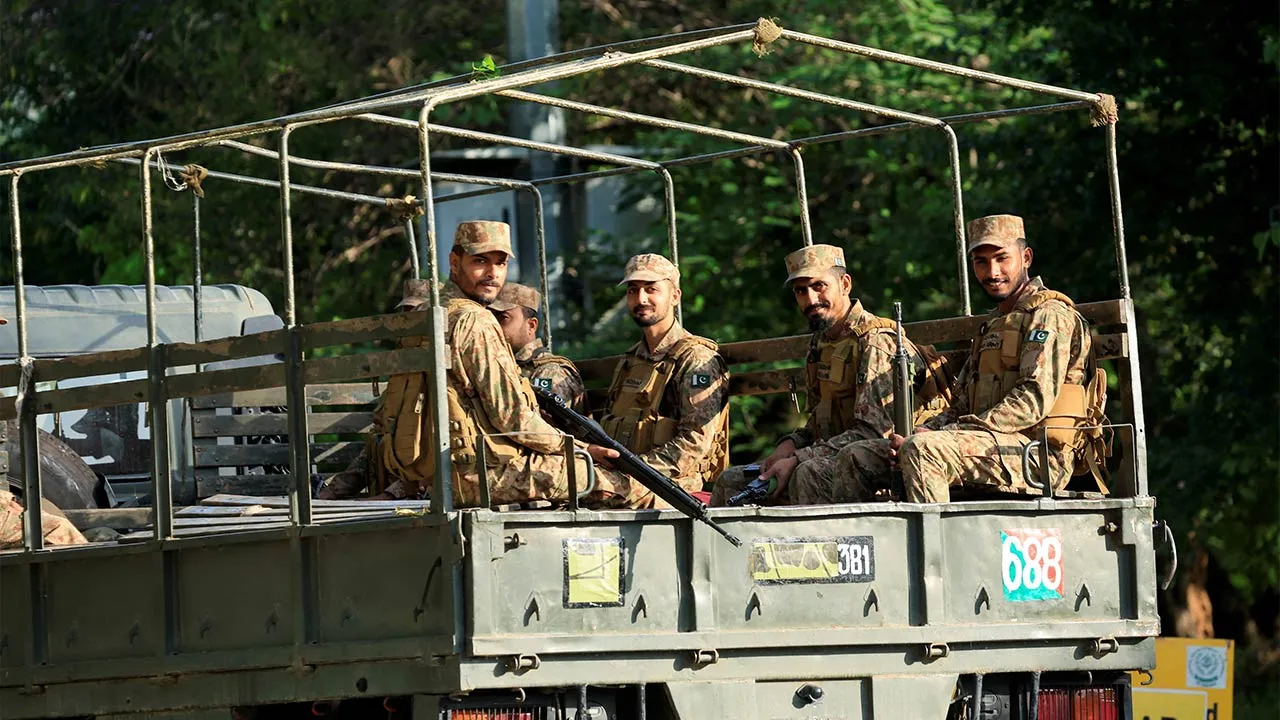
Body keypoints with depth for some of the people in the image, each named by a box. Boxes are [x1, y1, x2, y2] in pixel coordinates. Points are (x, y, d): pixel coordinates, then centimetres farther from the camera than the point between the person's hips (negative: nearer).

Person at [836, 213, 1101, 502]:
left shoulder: (1049, 315, -2)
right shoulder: (992, 326, 28)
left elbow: (1035, 401, -15)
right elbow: (961, 406, 22)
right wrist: (923, 431, -1)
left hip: (1038, 454, -9)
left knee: (922, 449, -33)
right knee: (855, 460, 0)